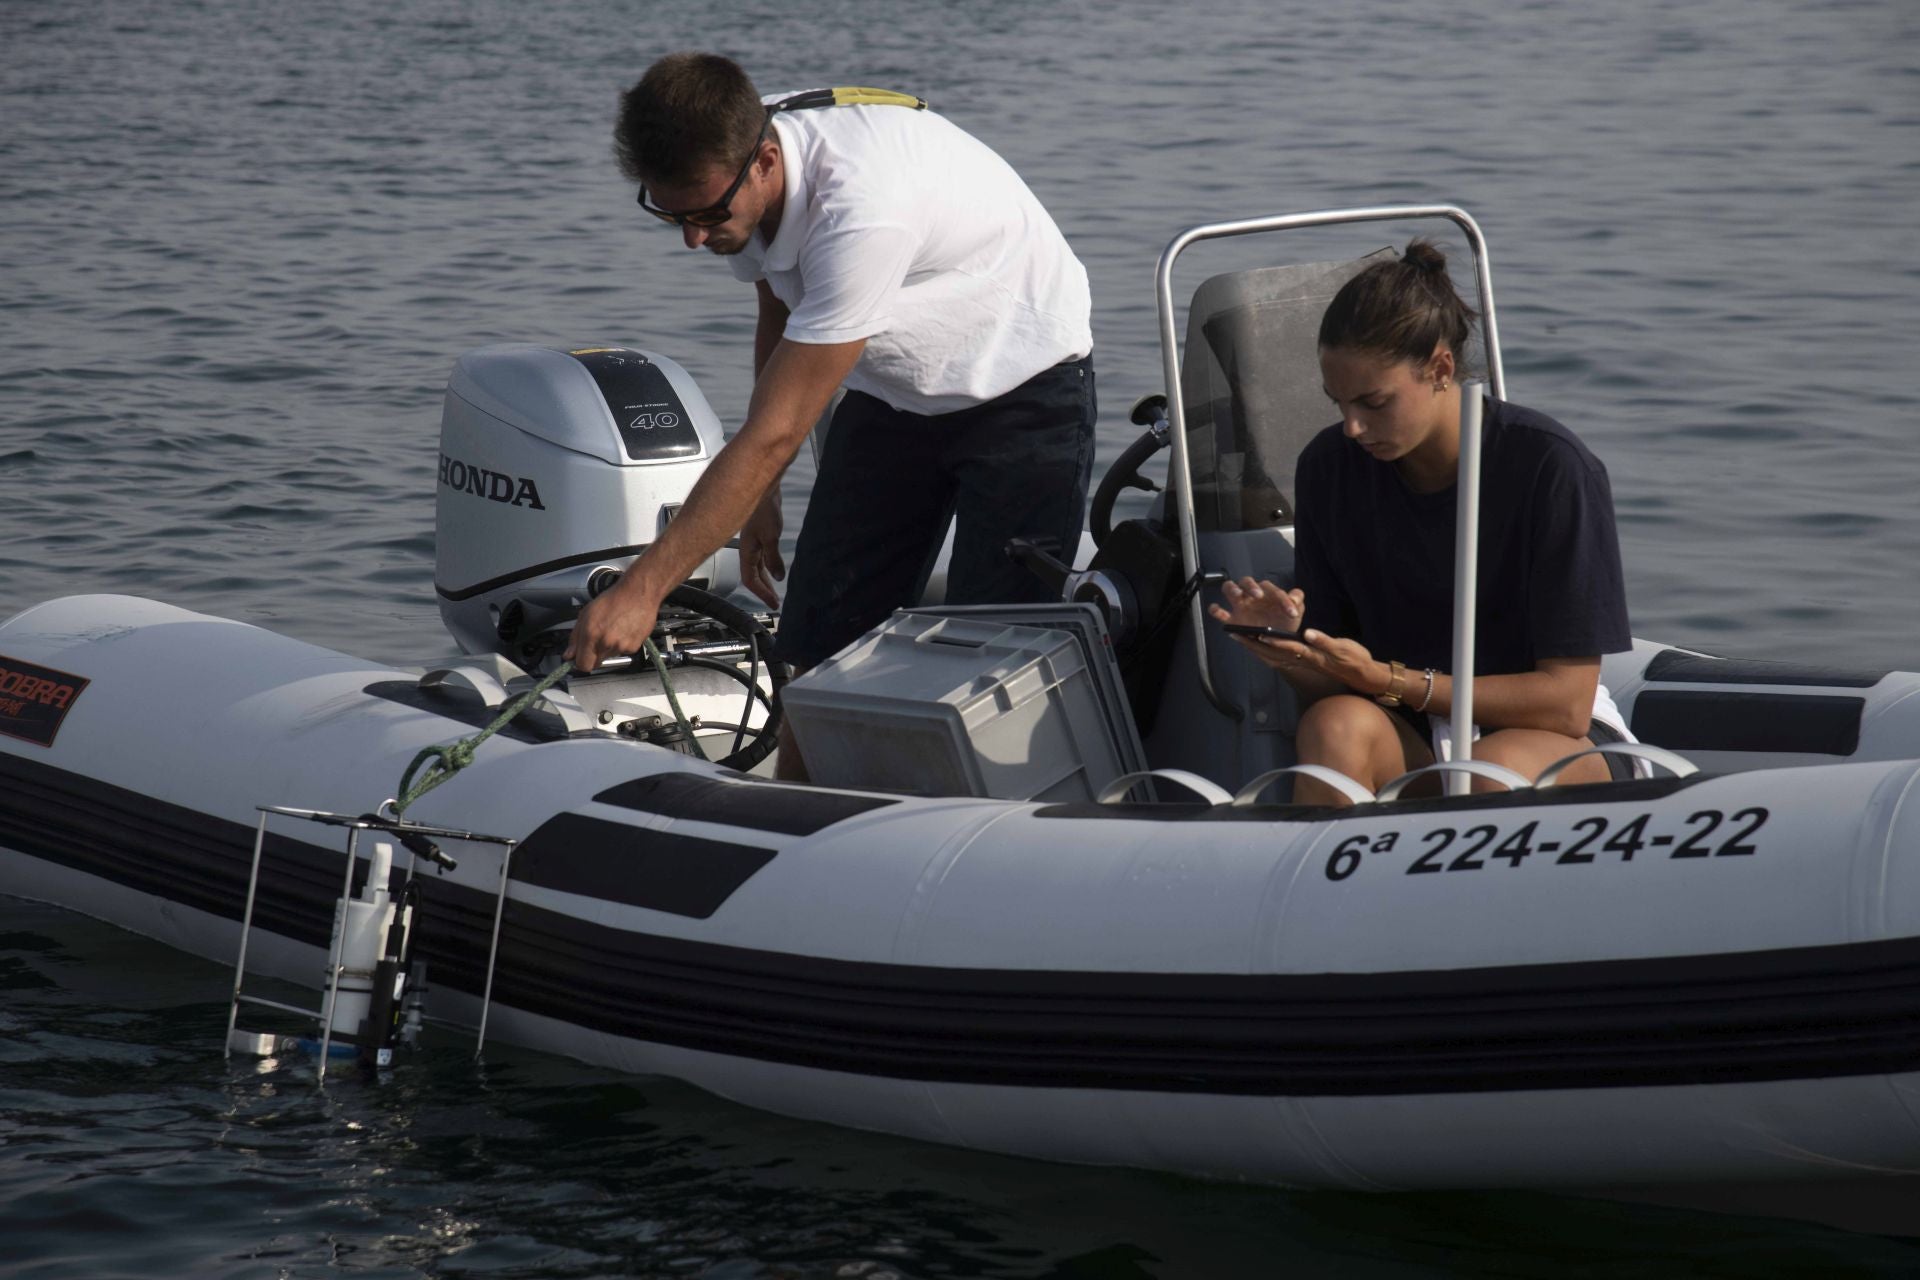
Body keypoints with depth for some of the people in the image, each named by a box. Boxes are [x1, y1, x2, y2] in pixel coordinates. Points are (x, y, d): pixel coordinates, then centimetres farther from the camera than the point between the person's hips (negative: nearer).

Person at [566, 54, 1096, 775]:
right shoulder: (729, 174, -14)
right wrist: (762, 494, 10)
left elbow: (774, 435, -36)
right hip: (893, 390, 7)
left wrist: (642, 589, -34)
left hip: (1024, 388, -7)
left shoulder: (862, 207, -39)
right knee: (819, 644, -2)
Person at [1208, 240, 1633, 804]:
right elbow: (1328, 689, 4)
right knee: (1336, 725, -31)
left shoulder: (1551, 469, -14)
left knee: (1492, 772, -38)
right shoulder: (1329, 467, 0)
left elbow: (1567, 703, -14)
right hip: (1410, 736, 3)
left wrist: (1387, 681, -19)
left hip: (1549, 736, -3)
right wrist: (1288, 641, -19)